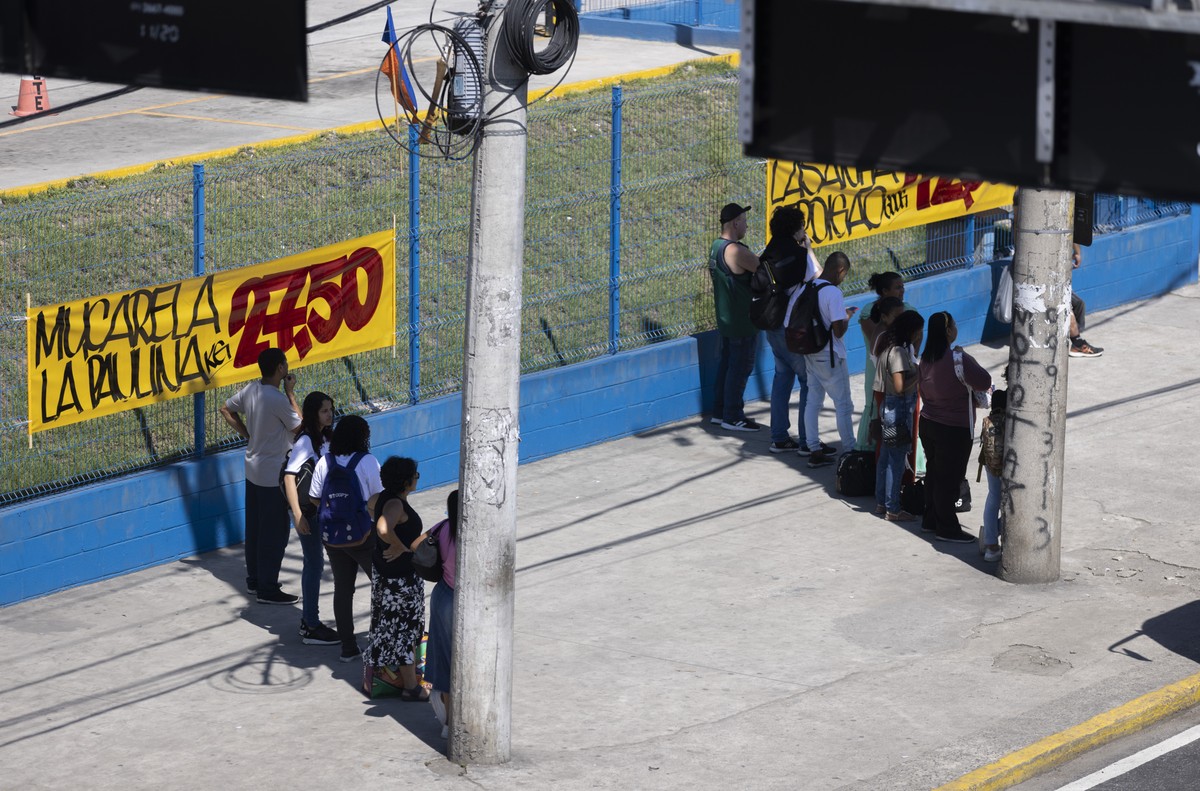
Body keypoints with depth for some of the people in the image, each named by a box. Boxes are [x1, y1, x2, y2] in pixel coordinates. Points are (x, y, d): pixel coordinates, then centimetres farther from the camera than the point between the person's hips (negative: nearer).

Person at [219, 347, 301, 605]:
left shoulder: (251, 390, 0)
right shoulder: (278, 399, -24)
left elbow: (226, 409, 15)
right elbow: (299, 427, -12)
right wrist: (290, 392, -9)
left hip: (253, 471, 9)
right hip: (273, 475, -9)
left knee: (255, 528, 18)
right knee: (275, 534, 0)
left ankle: (254, 579, 28)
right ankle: (268, 590, 4)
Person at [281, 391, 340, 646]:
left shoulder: (325, 438, 6)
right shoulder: (305, 441, -19)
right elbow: (289, 476, -21)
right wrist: (298, 515, -24)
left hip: (322, 509, 8)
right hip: (308, 511, -8)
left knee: (313, 564, 15)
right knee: (315, 565, -4)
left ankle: (308, 620, 26)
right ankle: (311, 628, 3)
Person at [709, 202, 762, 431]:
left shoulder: (716, 247, 7)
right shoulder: (736, 251, -24)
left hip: (725, 317, 10)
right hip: (742, 322, -10)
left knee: (727, 363, 17)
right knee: (741, 367, 0)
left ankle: (720, 411, 24)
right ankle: (732, 417, 6)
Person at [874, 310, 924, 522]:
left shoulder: (888, 346, 5)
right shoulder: (898, 352, -23)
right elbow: (900, 387, -26)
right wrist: (920, 375, -15)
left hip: (888, 407, 10)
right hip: (899, 408, -10)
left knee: (886, 456, 18)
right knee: (897, 459, -1)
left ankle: (881, 502, 28)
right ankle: (892, 509, 6)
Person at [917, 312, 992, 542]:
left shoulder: (926, 359, 1)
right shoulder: (958, 359, -23)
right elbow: (984, 383, -16)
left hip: (928, 424, 7)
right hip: (954, 430, -7)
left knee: (933, 472, 18)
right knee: (949, 478, 1)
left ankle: (930, 520, 28)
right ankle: (947, 528, 9)